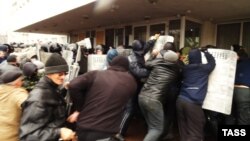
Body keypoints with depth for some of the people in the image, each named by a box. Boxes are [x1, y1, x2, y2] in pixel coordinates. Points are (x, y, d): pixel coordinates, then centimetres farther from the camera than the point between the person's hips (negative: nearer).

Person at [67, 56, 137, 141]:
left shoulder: (96, 74, 0)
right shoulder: (131, 81, 6)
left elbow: (73, 86, -12)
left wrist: (79, 109, -1)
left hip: (84, 129, 1)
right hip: (106, 134, 0)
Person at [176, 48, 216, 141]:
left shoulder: (185, 68, 14)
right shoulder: (204, 68, 4)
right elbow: (212, 62, 23)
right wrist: (205, 52, 33)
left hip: (180, 100, 6)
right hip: (193, 103, -5)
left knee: (184, 132, 12)